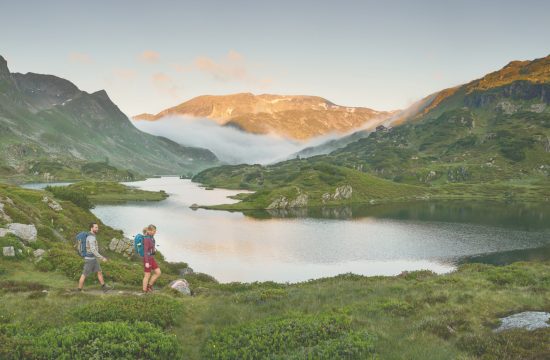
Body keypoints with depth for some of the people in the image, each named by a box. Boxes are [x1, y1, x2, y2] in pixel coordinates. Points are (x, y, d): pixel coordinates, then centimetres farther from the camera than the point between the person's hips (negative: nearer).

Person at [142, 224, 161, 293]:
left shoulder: (150, 237, 8)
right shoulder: (146, 239, -22)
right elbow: (145, 251, -23)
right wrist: (147, 262, -22)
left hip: (151, 258, 9)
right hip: (147, 259, -9)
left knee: (158, 273, 7)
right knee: (147, 276, 2)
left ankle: (149, 285, 22)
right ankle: (145, 291, 15)